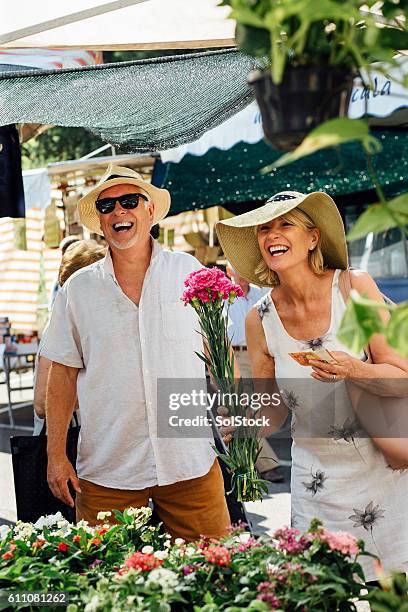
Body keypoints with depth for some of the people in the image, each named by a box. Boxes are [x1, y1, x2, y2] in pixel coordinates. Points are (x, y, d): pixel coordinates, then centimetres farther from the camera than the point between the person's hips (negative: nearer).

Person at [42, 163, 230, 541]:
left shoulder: (190, 272, 2)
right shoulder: (78, 289, 3)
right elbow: (64, 374, 7)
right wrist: (56, 455, 4)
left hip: (190, 464, 0)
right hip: (106, 471, 1)